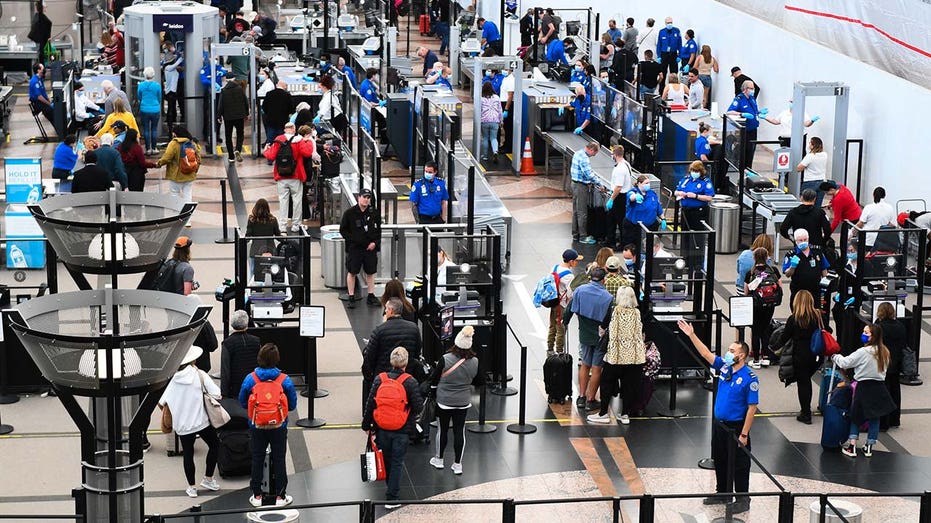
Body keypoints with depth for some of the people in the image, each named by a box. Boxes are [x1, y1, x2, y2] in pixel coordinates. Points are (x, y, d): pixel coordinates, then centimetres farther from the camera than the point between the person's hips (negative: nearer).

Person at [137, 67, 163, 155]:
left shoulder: (141, 85, -6)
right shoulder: (157, 85, -8)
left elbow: (139, 97, 8)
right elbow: (159, 98, 5)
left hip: (144, 110, 0)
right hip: (155, 110, 0)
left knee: (146, 129, 7)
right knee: (154, 129, 9)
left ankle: (148, 149, 7)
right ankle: (153, 148, 11)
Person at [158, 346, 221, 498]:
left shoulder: (175, 379, -3)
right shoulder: (200, 375, -11)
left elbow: (162, 403, -4)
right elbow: (217, 394, -15)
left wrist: (170, 414, 16)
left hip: (182, 424, 2)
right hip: (201, 421, -2)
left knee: (188, 454, 12)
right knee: (214, 445, 20)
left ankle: (191, 487, 18)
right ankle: (208, 479, 21)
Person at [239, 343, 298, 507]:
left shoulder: (250, 379, -13)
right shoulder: (285, 380, -14)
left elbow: (243, 402, -1)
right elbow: (292, 405, -5)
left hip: (257, 426, 1)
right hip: (279, 427, -1)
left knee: (257, 459, 14)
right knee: (279, 459, 12)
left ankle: (257, 495, 22)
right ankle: (280, 496, 18)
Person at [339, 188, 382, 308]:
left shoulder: (374, 213, 4)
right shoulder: (350, 213, -4)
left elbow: (378, 230, 11)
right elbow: (343, 230, 0)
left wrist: (375, 242, -3)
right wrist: (353, 239, -11)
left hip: (370, 248, 3)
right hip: (354, 248, -3)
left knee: (371, 272, 8)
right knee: (352, 272, 1)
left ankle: (371, 297, 17)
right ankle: (351, 297, 8)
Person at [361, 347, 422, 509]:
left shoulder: (379, 379, -5)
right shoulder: (410, 382, -14)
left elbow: (370, 403, -1)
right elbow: (418, 407, -12)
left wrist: (367, 424, 9)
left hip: (382, 428, 3)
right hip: (402, 430, -3)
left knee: (386, 459, 20)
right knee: (397, 462, 4)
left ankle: (390, 488, 39)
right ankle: (392, 498, 2)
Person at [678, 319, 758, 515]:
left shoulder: (750, 378, -19)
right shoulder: (724, 367, 1)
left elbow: (752, 408, -18)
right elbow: (706, 354, 4)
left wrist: (744, 434, -19)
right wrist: (692, 335, -6)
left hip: (736, 427, -8)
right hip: (719, 424, 8)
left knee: (739, 464, 3)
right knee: (720, 461, 19)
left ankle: (743, 500, 13)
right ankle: (723, 493, 34)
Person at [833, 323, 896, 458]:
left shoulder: (863, 352, -16)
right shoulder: (884, 352, 3)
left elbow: (845, 363, -14)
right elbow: (884, 369, 12)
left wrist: (836, 357, 6)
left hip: (864, 387, -5)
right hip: (879, 387, 5)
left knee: (855, 416, 8)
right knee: (874, 417, 13)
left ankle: (852, 446, 5)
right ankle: (869, 446, 17)